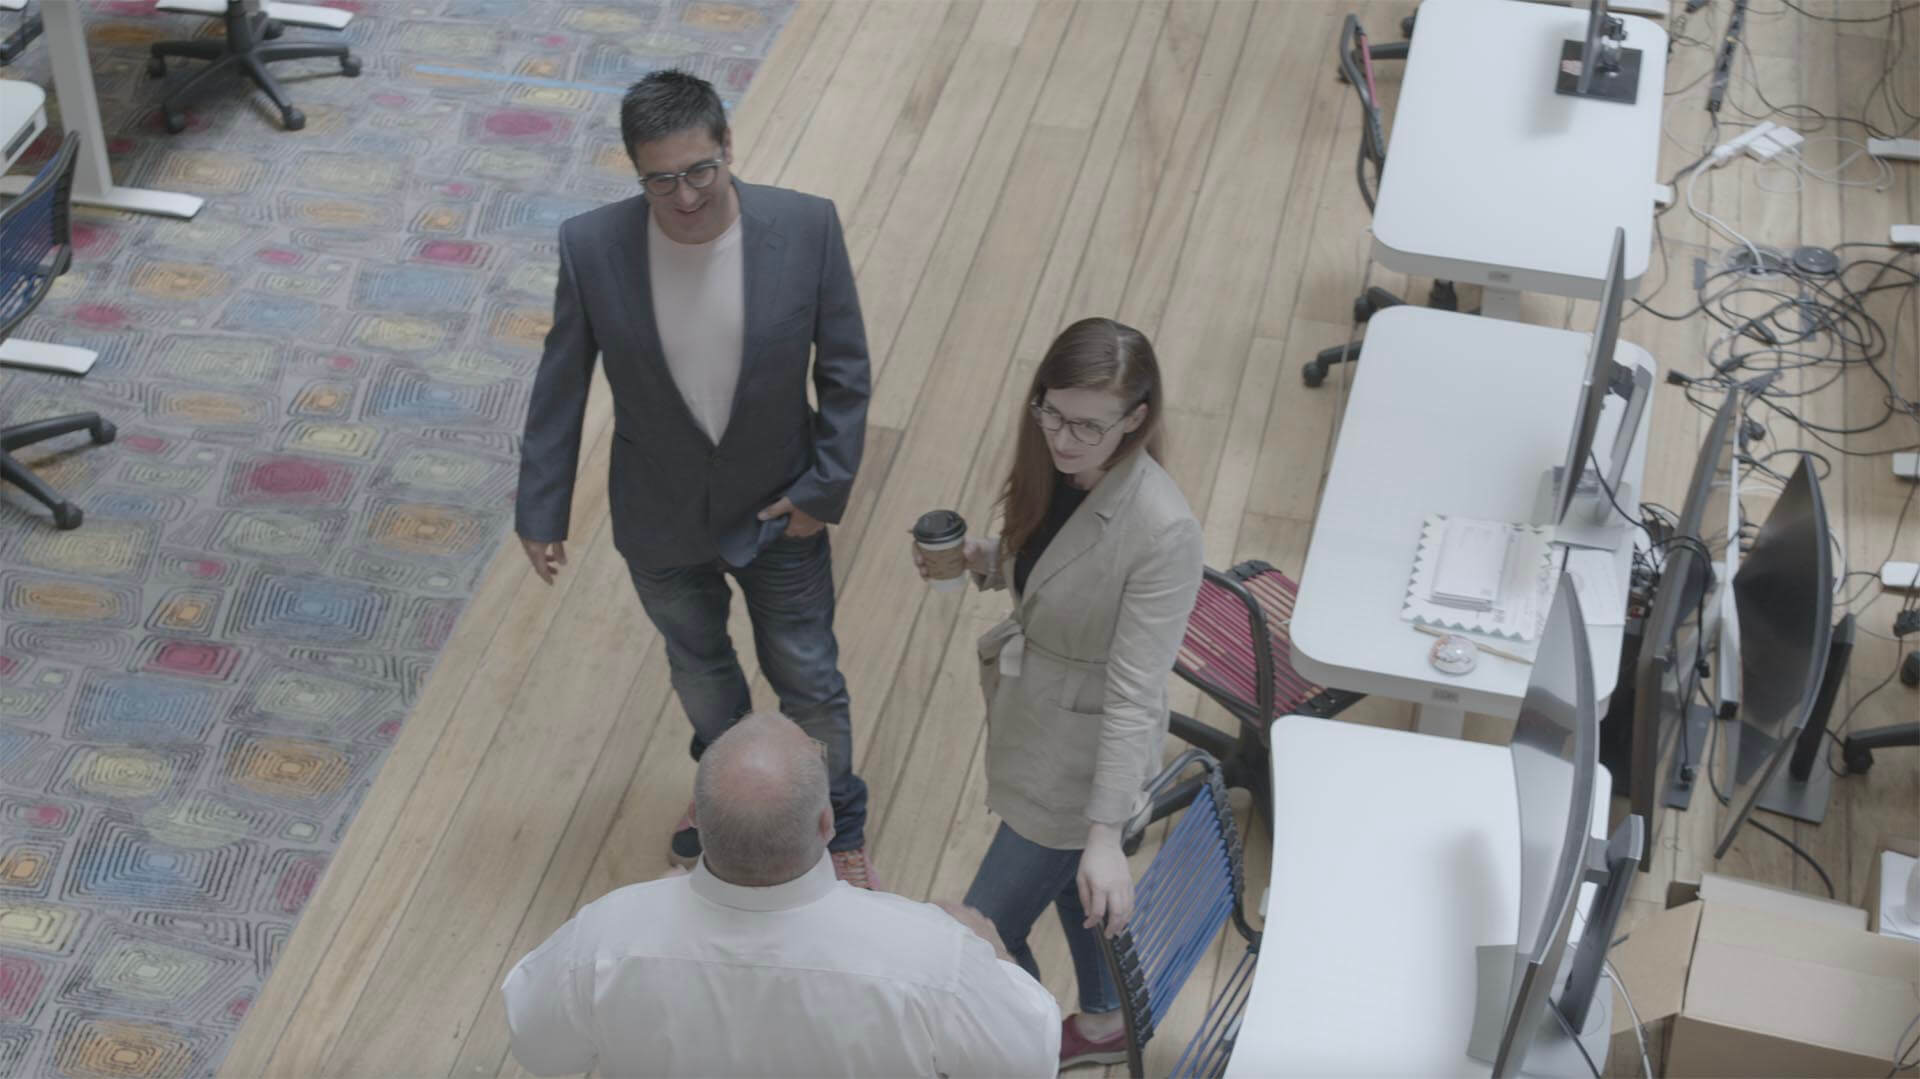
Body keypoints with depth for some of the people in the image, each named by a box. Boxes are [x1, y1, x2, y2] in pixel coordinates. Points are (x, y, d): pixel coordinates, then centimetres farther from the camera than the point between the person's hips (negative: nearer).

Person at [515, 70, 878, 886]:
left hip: (779, 512, -1)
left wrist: (825, 488, -11)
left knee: (809, 681, 15)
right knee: (697, 667, 26)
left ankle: (841, 824, 42)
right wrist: (541, 511, -6)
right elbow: (561, 386, -9)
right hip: (661, 519, 1)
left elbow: (844, 368, -11)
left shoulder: (806, 227, -23)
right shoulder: (592, 247, -21)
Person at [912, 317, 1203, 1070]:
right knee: (1064, 883, 30)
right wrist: (977, 559, -10)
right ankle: (1103, 1023, 57)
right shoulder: (1054, 468, -10)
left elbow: (1134, 693, -30)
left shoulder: (1162, 531, -33)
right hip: (1031, 716, 8)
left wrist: (1105, 833, -32)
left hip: (1082, 760, -8)